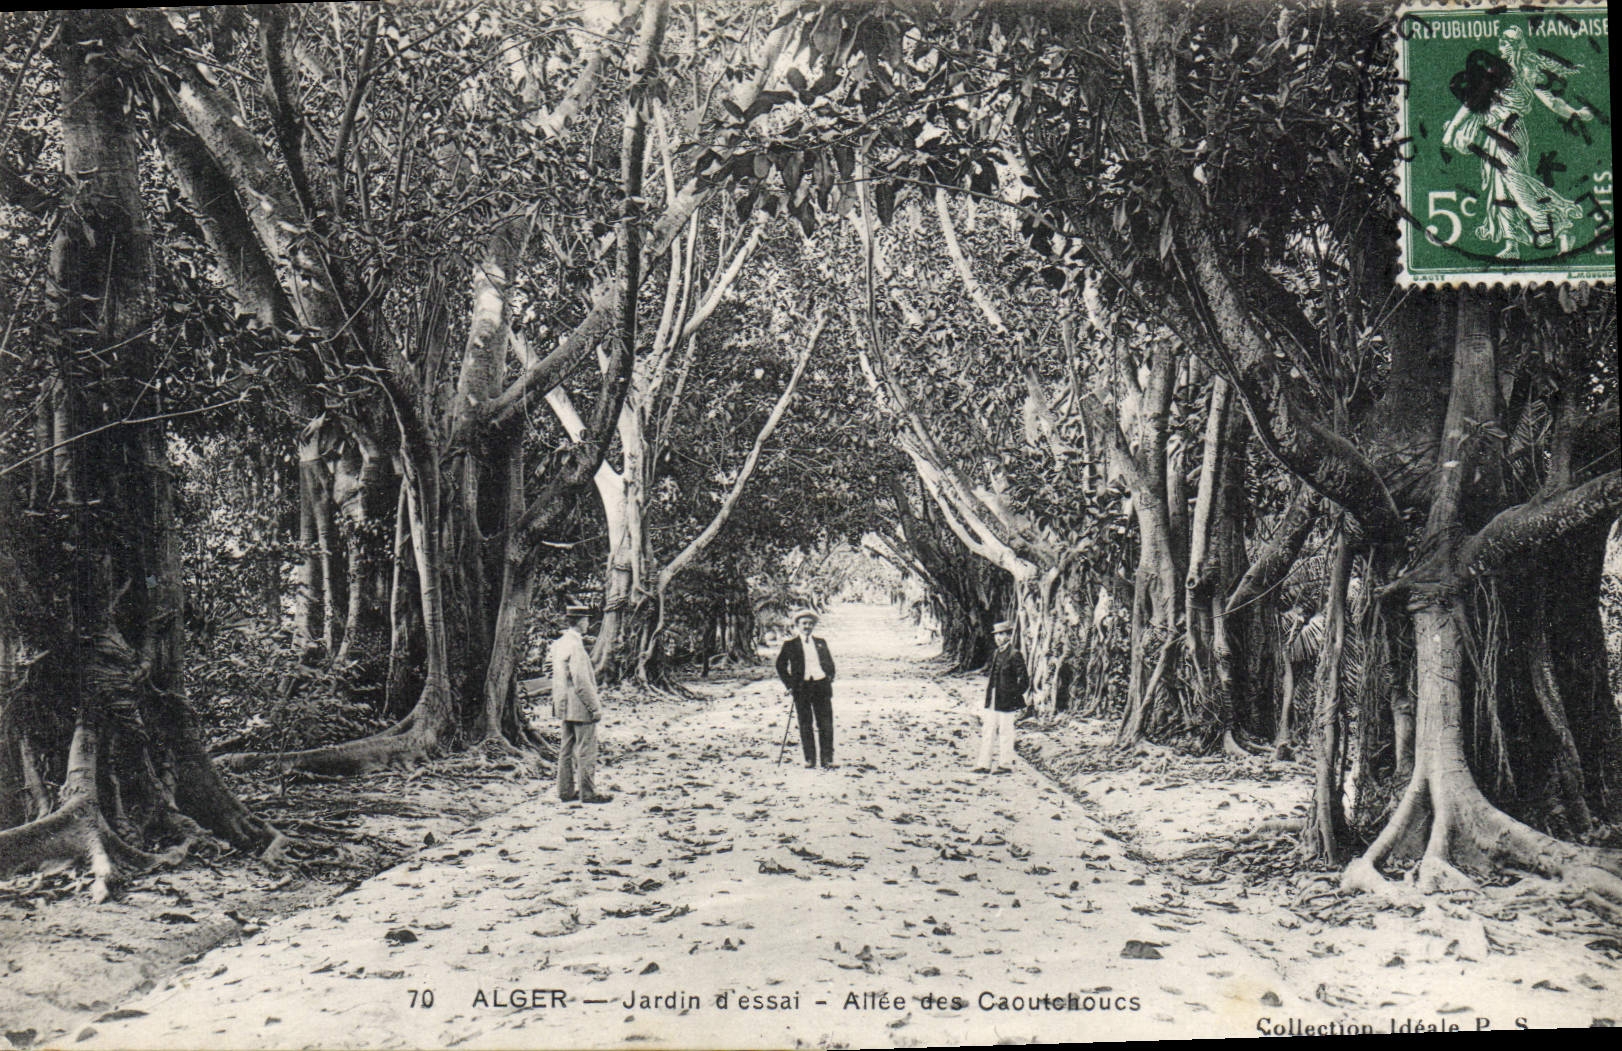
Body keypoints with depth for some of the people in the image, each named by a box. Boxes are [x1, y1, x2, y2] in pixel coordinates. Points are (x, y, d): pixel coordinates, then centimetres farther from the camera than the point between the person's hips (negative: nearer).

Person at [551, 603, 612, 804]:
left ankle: (566, 790, 21)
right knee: (586, 750, -2)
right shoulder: (575, 646, -21)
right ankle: (587, 792, 4)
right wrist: (595, 707, -16)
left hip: (565, 706, 10)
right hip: (580, 706, -10)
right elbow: (582, 682, -22)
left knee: (567, 749, 14)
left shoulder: (559, 643, 9)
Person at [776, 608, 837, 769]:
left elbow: (830, 663, 22)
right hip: (801, 687, -2)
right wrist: (789, 684, -1)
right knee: (805, 725, 2)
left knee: (826, 723, -2)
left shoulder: (821, 643, 14)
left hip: (821, 685, 2)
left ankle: (827, 759, 2)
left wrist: (830, 677, 6)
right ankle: (810, 758, 11)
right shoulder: (790, 644, 4)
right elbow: (781, 665, 6)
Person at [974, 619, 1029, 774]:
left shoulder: (1015, 655, -9)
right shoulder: (995, 654, 13)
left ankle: (1006, 764, 12)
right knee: (987, 732, 7)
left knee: (1005, 733, 1)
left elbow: (1023, 680, -9)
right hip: (992, 701, 7)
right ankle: (984, 764, 11)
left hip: (1007, 702, -7)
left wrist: (1015, 697, -11)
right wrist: (988, 695, 14)